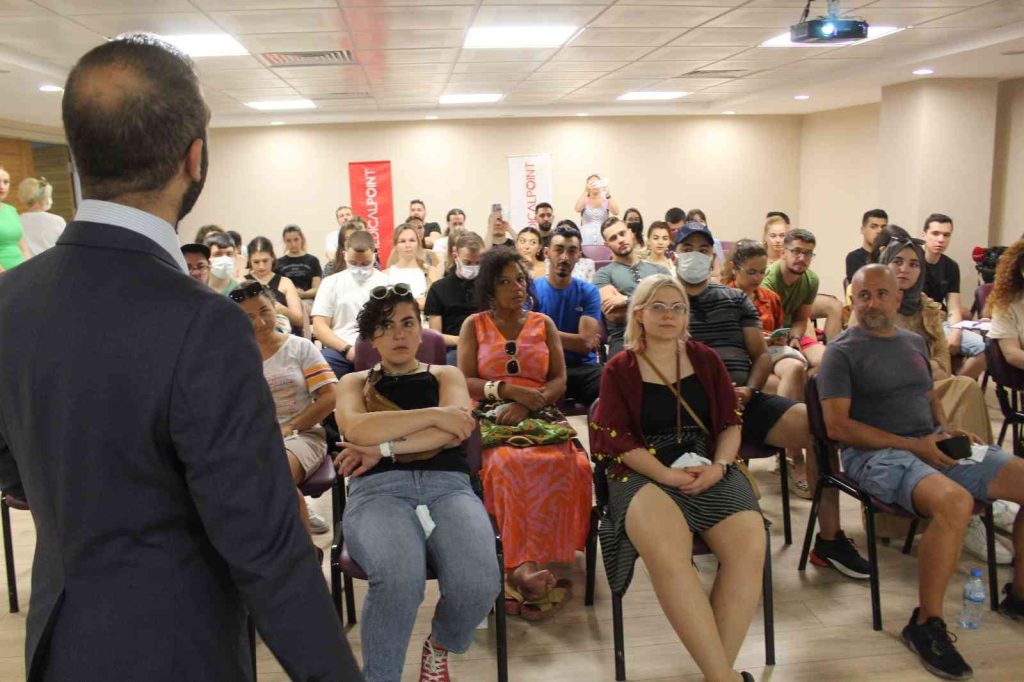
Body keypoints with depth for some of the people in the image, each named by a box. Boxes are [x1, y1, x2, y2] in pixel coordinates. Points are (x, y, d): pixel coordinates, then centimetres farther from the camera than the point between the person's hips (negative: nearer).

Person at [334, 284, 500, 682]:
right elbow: (357, 430, -4)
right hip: (378, 490, -1)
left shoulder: (446, 375, 22)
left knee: (479, 583, -30)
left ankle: (439, 647, 6)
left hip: (448, 486, 2)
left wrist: (384, 448, -7)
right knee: (398, 579, -37)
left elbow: (455, 431, 0)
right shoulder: (355, 383, 20)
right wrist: (433, 414, -6)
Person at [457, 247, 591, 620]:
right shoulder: (474, 325, 16)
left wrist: (527, 405, -10)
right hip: (490, 419, -2)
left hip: (539, 417, 2)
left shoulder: (543, 324, 20)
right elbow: (465, 381, 5)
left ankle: (524, 566, -30)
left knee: (572, 464, -32)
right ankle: (529, 566, -32)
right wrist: (511, 391, -11)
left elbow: (559, 381, 10)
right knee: (512, 463, -37)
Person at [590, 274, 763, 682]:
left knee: (749, 546, -27)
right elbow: (617, 439, -1)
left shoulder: (706, 359, 16)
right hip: (645, 474, -3)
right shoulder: (619, 369, 8)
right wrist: (667, 475, -15)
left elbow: (731, 422, 12)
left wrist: (718, 467, -8)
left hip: (710, 470, 3)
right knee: (667, 554, -35)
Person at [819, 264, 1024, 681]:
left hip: (932, 446, 8)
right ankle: (925, 624, -18)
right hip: (875, 454, -7)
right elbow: (837, 426, -11)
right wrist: (912, 446, -15)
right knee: (955, 501, -35)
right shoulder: (842, 351, -4)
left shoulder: (914, 342, 18)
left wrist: (946, 429, 4)